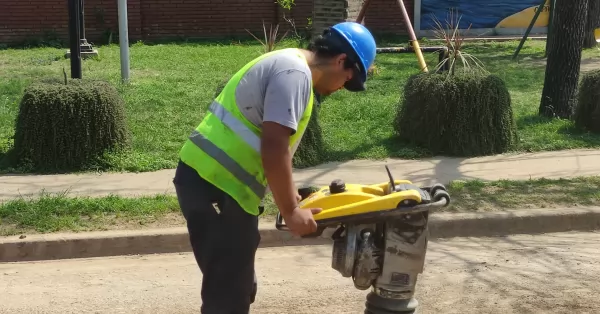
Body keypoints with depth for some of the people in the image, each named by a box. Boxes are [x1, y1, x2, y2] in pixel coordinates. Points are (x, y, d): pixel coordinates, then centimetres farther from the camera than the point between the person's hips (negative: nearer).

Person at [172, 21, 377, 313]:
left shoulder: (285, 62, 19)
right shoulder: (295, 72, -13)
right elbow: (274, 148, -21)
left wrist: (288, 197, 25)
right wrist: (290, 211, -11)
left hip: (203, 177, 10)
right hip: (217, 185, -10)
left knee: (232, 285, 21)